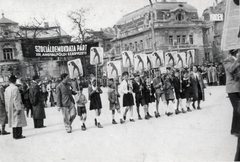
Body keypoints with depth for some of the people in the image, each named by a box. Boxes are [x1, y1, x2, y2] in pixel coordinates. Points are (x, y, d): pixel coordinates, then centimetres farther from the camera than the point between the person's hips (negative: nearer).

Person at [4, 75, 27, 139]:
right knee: (18, 121, -3)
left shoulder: (6, 89, 7)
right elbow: (16, 99, -19)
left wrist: (7, 109, 17)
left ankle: (15, 135, 18)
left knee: (13, 121, 13)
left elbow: (6, 100, 11)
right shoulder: (15, 88, -15)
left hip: (10, 108, 8)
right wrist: (18, 108, -18)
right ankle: (18, 135, -3)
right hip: (16, 107, -8)